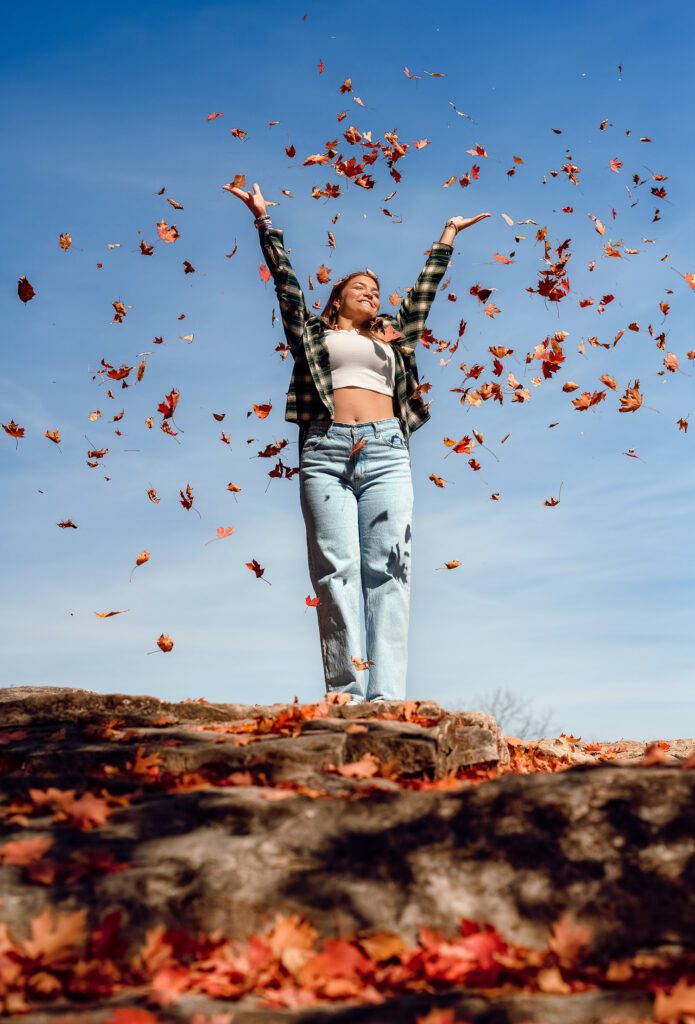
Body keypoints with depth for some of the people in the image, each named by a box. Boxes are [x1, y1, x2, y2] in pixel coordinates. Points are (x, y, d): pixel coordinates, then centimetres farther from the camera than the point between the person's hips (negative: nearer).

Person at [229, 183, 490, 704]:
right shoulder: (313, 332, 24)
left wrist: (448, 235, 43)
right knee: (337, 568, -12)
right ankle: (347, 694, -17)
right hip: (326, 451, -2)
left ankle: (387, 697, -17)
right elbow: (285, 278, 21)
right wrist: (263, 219, 21)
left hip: (385, 452, 2)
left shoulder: (393, 336, 30)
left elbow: (423, 290, 36)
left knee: (387, 569, -11)